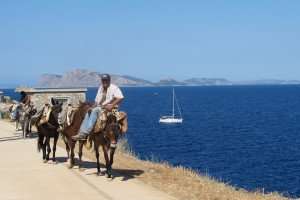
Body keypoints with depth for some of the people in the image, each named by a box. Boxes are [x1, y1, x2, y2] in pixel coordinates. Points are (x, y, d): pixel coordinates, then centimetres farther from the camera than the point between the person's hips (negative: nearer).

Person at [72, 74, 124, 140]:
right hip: (100, 107, 7)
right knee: (88, 112, -22)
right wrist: (94, 106, -1)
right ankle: (81, 133, -34)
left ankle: (84, 133, -41)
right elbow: (97, 100, 21)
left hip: (109, 108, -7)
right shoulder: (101, 88, 19)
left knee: (95, 111, -32)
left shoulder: (114, 88, -3)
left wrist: (112, 105, -25)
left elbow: (121, 98, -17)